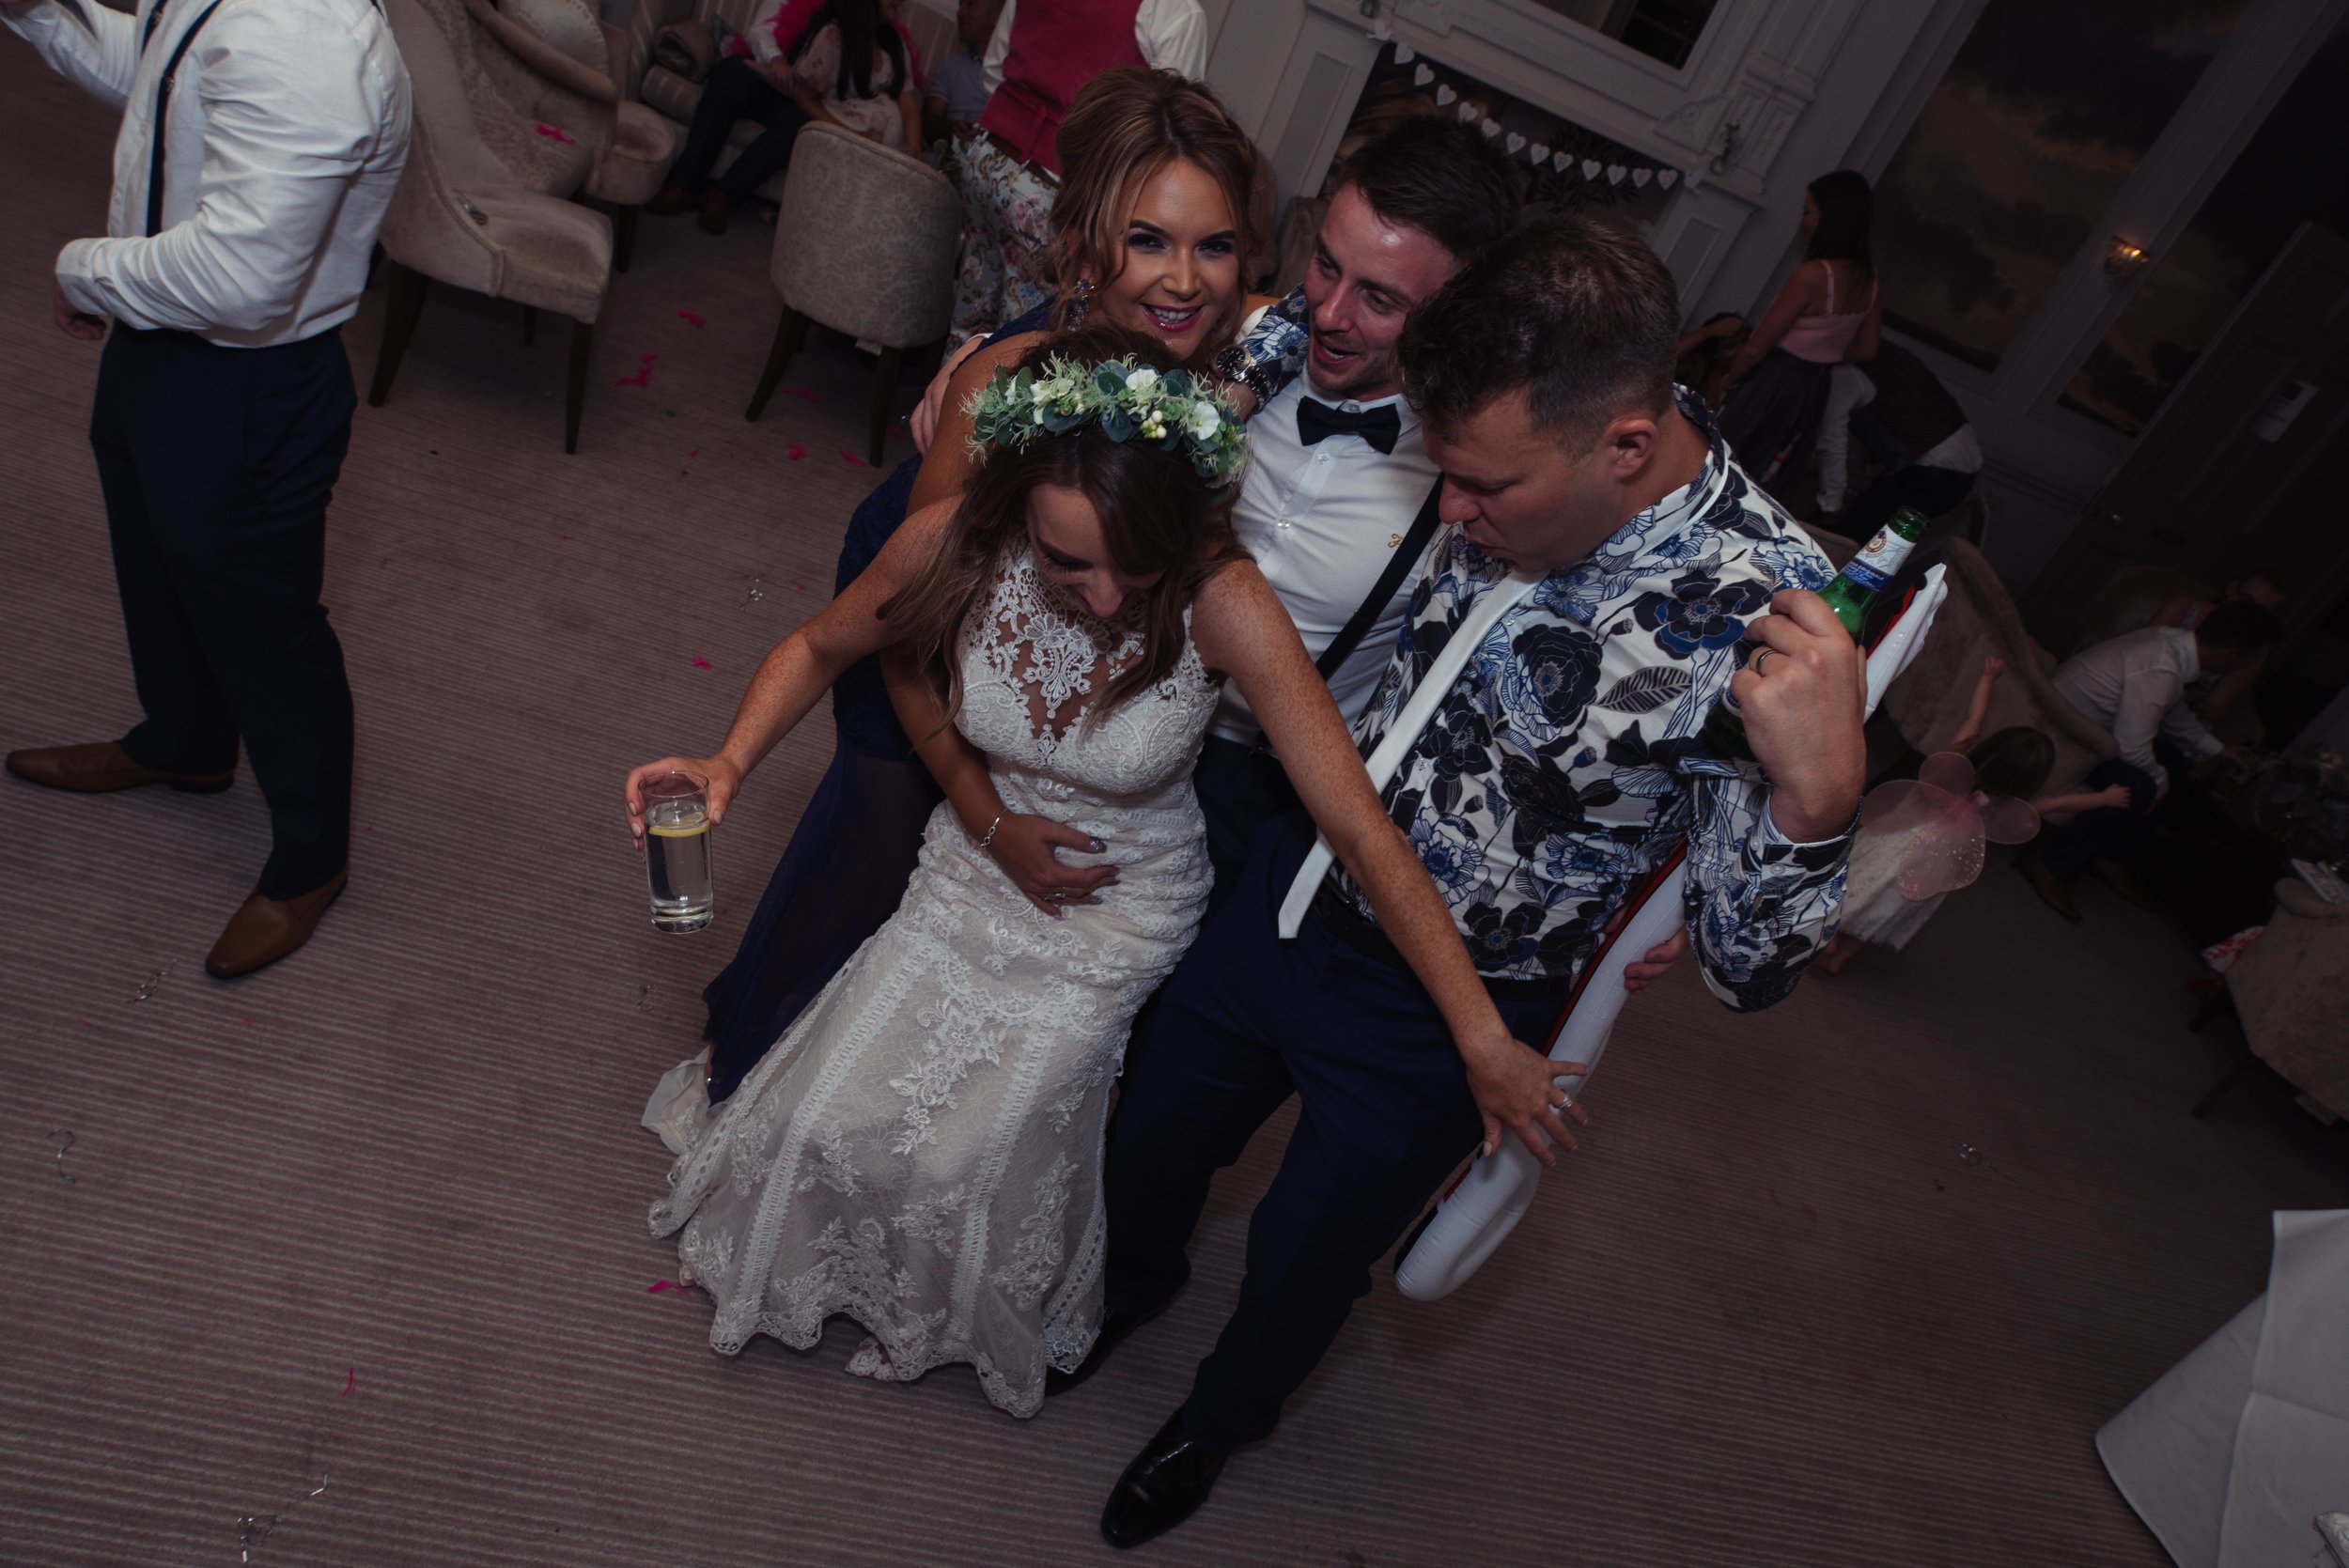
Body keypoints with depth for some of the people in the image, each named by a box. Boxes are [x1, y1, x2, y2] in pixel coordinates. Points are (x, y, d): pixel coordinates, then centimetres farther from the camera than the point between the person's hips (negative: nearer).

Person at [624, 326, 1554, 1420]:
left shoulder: (1222, 604, -33)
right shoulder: (958, 544, -24)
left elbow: (1362, 829, -31)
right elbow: (821, 647, -4)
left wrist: (1482, 1037, -29)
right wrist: (728, 764, -21)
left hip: (1118, 918, -2)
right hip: (971, 871, 3)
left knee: (966, 1162, 2)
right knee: (837, 1121, 10)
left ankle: (952, 1324, 44)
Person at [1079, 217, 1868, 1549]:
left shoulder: (1763, 622, -29)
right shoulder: (1520, 473, -14)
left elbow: (1750, 969, -23)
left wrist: (1821, 798, -42)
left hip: (1438, 1020, -5)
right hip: (1290, 896, 5)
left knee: (1302, 1261, 20)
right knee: (1150, 1141, 26)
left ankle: (1221, 1417, 57)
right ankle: (1139, 1284, 64)